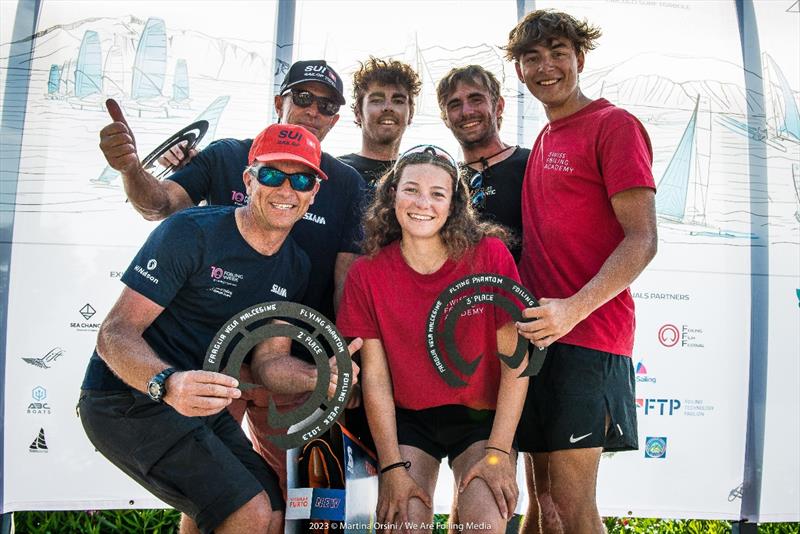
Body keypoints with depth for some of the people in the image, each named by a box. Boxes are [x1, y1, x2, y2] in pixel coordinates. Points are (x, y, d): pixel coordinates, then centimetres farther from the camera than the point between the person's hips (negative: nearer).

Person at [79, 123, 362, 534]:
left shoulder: (295, 267, 3)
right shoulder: (190, 233, -19)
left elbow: (267, 361, 2)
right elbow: (115, 334, -21)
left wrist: (319, 376, -19)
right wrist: (168, 383, -41)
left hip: (204, 406, 7)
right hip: (131, 401, -7)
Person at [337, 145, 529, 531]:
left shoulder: (490, 256, -14)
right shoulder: (366, 273, -9)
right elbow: (375, 377, -8)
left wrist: (499, 452, -16)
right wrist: (392, 466, -12)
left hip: (481, 413, -1)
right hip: (407, 417, 1)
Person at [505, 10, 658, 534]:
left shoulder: (615, 125, -3)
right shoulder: (543, 140, 19)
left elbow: (642, 240, -12)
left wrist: (574, 308, -24)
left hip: (587, 335, -7)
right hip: (535, 334, 7)